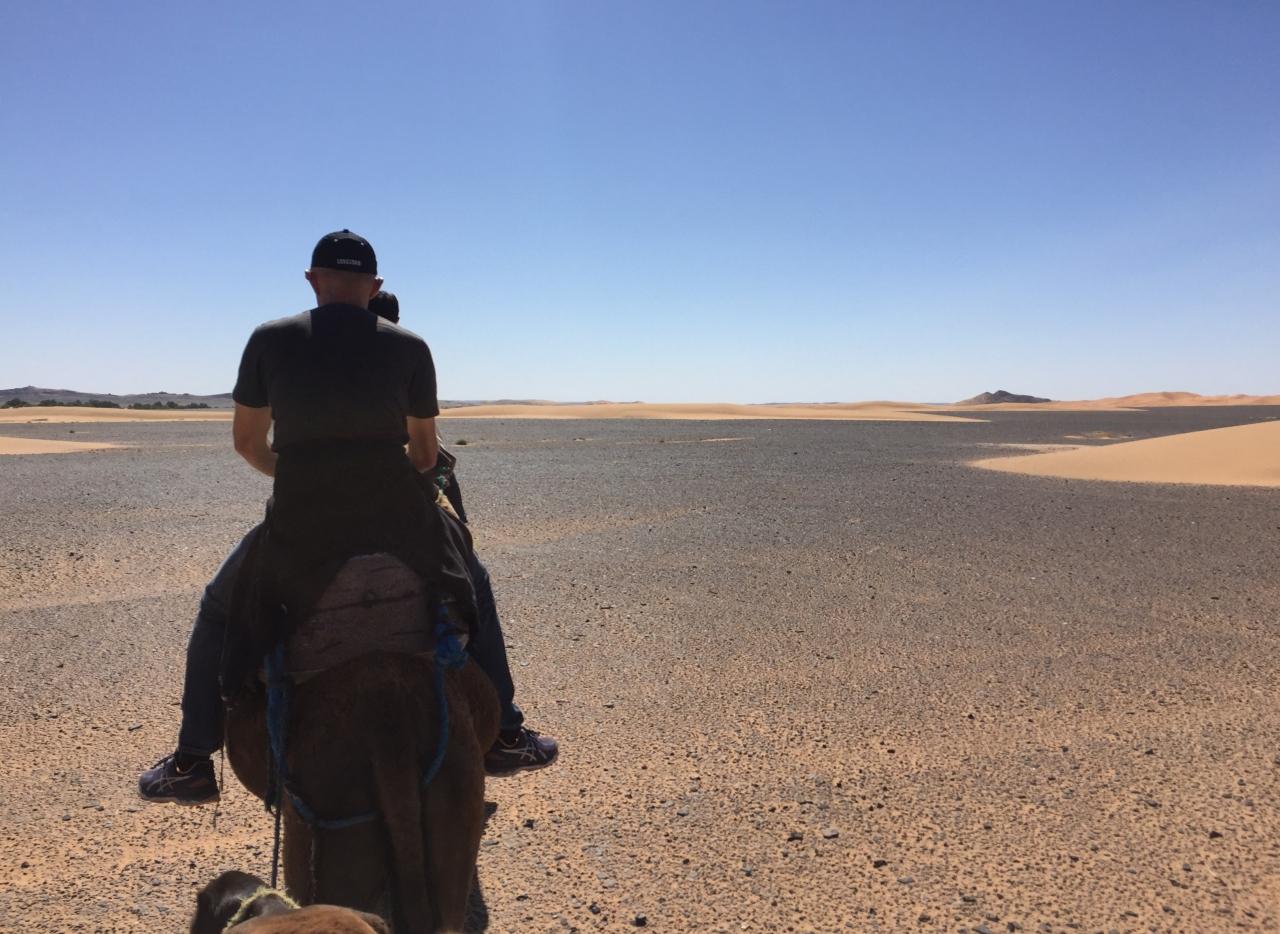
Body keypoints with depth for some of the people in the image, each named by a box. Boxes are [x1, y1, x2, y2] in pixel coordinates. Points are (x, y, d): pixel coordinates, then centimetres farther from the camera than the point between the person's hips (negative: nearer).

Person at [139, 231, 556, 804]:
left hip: (299, 525, 0)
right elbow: (424, 454, 7)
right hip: (395, 517, 0)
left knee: (218, 608, 29)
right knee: (472, 589, 28)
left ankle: (192, 762, 30)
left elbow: (247, 442, 9)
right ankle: (505, 735, 31)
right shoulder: (409, 347, 1)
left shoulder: (270, 340, 2)